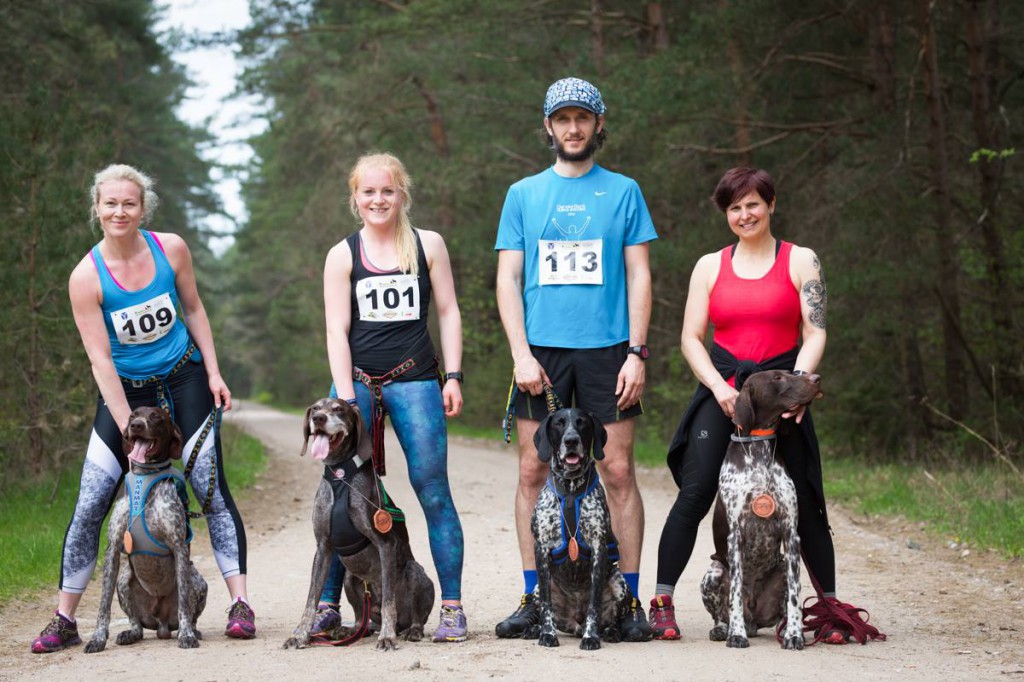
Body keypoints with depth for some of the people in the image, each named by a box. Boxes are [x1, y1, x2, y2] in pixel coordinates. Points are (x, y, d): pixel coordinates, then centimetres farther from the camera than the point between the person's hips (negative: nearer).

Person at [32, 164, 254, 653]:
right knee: (90, 507, -5)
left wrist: (213, 373, 3)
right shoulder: (86, 277, -14)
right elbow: (100, 359, -15)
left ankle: (240, 605, -2)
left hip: (184, 380, 1)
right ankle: (64, 621, 6)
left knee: (212, 492, -7)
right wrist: (129, 429, -18)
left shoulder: (171, 249, -7)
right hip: (124, 392, -1)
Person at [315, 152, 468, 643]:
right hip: (357, 379, 1)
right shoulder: (343, 256, 6)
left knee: (432, 489, -5)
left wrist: (453, 376, 0)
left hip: (414, 379, 0)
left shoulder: (428, 245, 7)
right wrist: (346, 399, -8)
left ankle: (452, 606, 0)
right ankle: (327, 604, 2)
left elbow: (448, 312, 9)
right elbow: (337, 330, 1)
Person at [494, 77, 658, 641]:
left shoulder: (623, 192, 9)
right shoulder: (524, 194, 11)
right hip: (541, 350, 1)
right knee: (533, 471, 1)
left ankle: (629, 599, 2)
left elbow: (638, 276, 5)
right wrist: (522, 353, -5)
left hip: (606, 349, -1)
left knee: (618, 472, -3)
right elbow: (508, 278, 6)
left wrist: (636, 352, -5)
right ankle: (533, 599, 8)